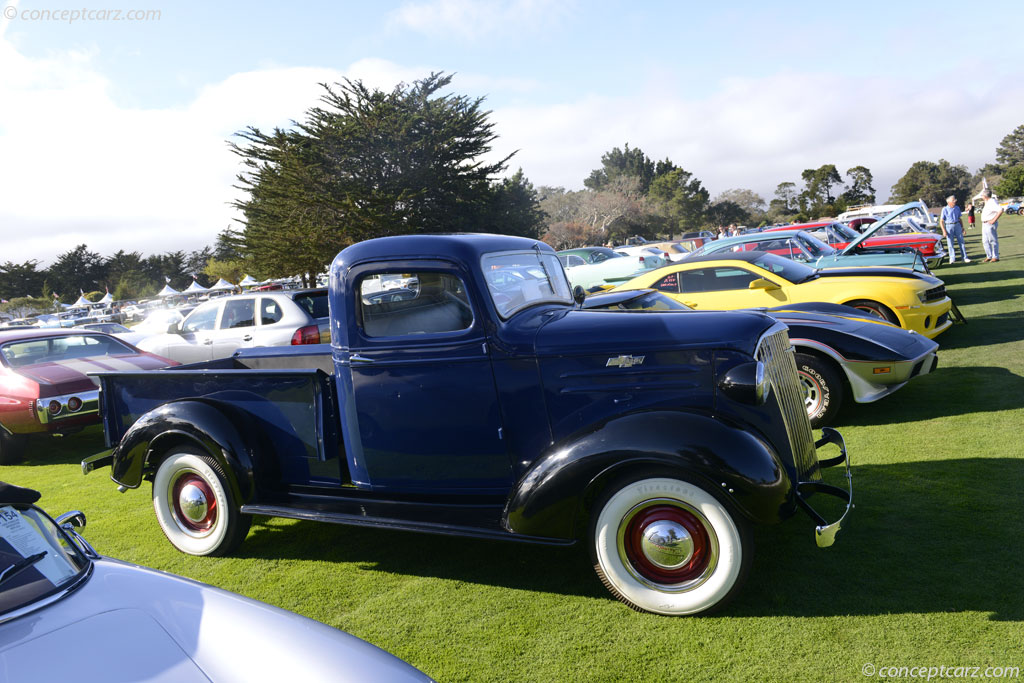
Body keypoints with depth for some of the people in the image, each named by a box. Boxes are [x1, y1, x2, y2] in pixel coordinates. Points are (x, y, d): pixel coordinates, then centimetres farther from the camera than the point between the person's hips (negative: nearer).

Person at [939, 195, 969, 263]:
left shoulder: (957, 208, 9)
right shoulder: (945, 209, -3)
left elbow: (959, 219, 17)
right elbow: (941, 221, -4)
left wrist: (962, 228, 12)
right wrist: (944, 230, -12)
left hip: (957, 226, 4)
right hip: (949, 226, -3)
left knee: (961, 242, 1)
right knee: (950, 243, -1)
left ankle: (965, 258, 4)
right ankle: (952, 259, 5)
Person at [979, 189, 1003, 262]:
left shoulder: (992, 202, -14)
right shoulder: (987, 202, 16)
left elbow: (1000, 210, -27)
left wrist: (994, 220, -24)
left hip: (990, 224, -10)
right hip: (984, 224, 10)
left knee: (993, 241, -4)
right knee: (985, 241, 11)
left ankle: (995, 257, 1)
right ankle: (989, 256, 16)